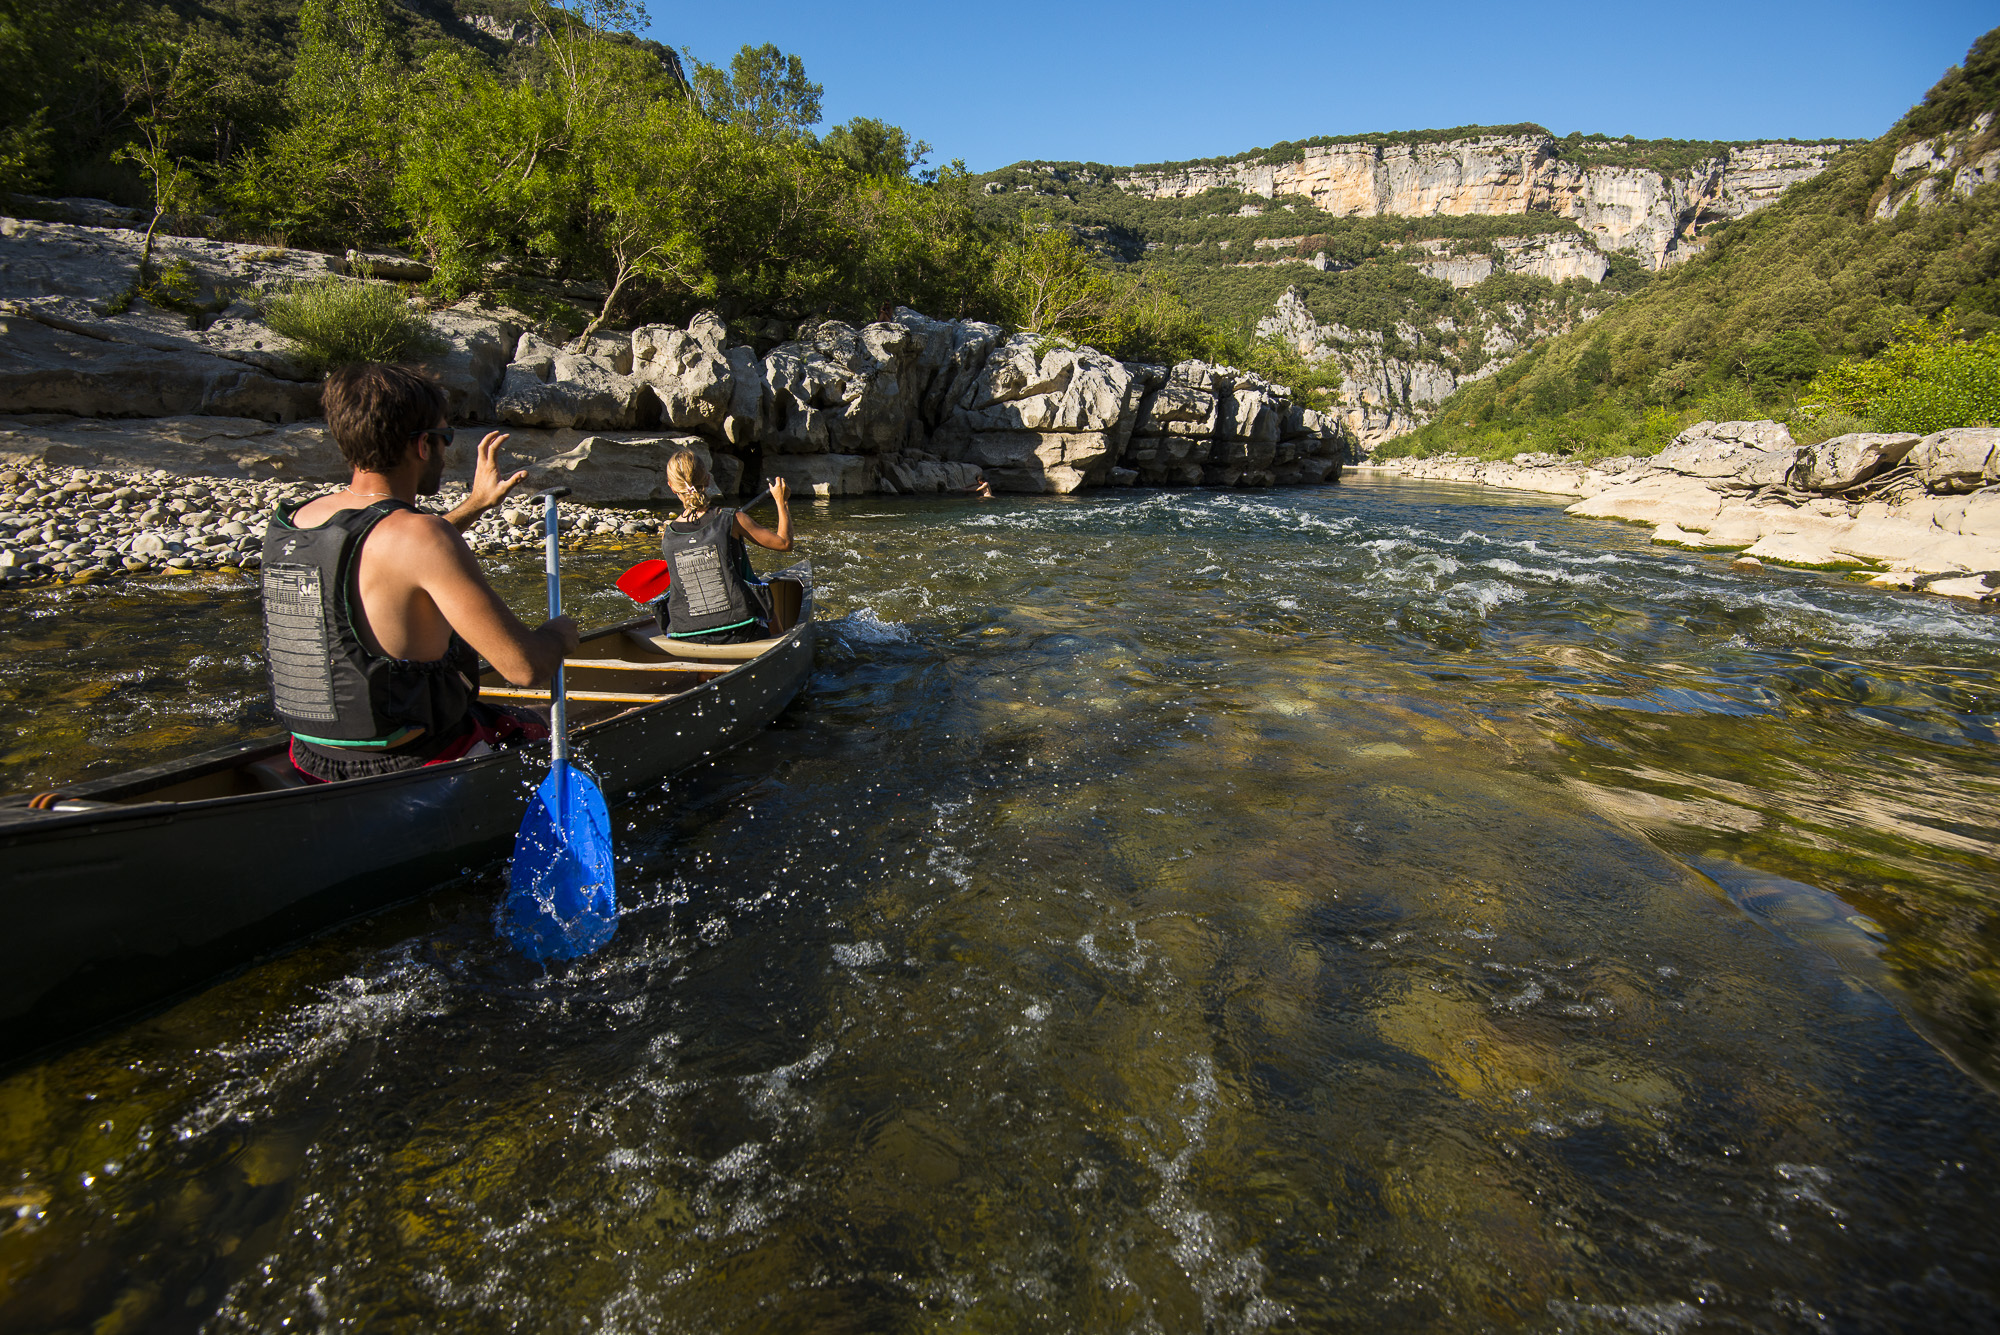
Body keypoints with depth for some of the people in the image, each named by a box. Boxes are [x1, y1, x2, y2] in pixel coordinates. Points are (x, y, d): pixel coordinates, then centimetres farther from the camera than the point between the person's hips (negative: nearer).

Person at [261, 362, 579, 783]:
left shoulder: (291, 521, 1)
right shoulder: (421, 534, -24)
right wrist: (558, 633, -4)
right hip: (414, 769, -7)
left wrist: (475, 505, 29)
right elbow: (526, 667, -26)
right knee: (531, 728, 20)